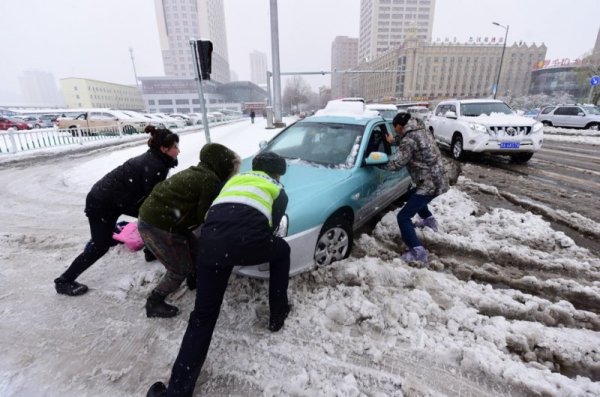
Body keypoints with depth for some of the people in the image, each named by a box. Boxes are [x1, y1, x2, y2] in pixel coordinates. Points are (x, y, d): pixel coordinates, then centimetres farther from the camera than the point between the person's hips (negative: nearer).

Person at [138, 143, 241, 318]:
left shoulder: (196, 172, 11)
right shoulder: (210, 180, -18)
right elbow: (204, 215, -15)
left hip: (151, 215, 10)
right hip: (159, 227, -10)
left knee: (192, 248, 24)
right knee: (180, 270, 7)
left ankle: (194, 280, 44)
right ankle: (154, 304, 24)